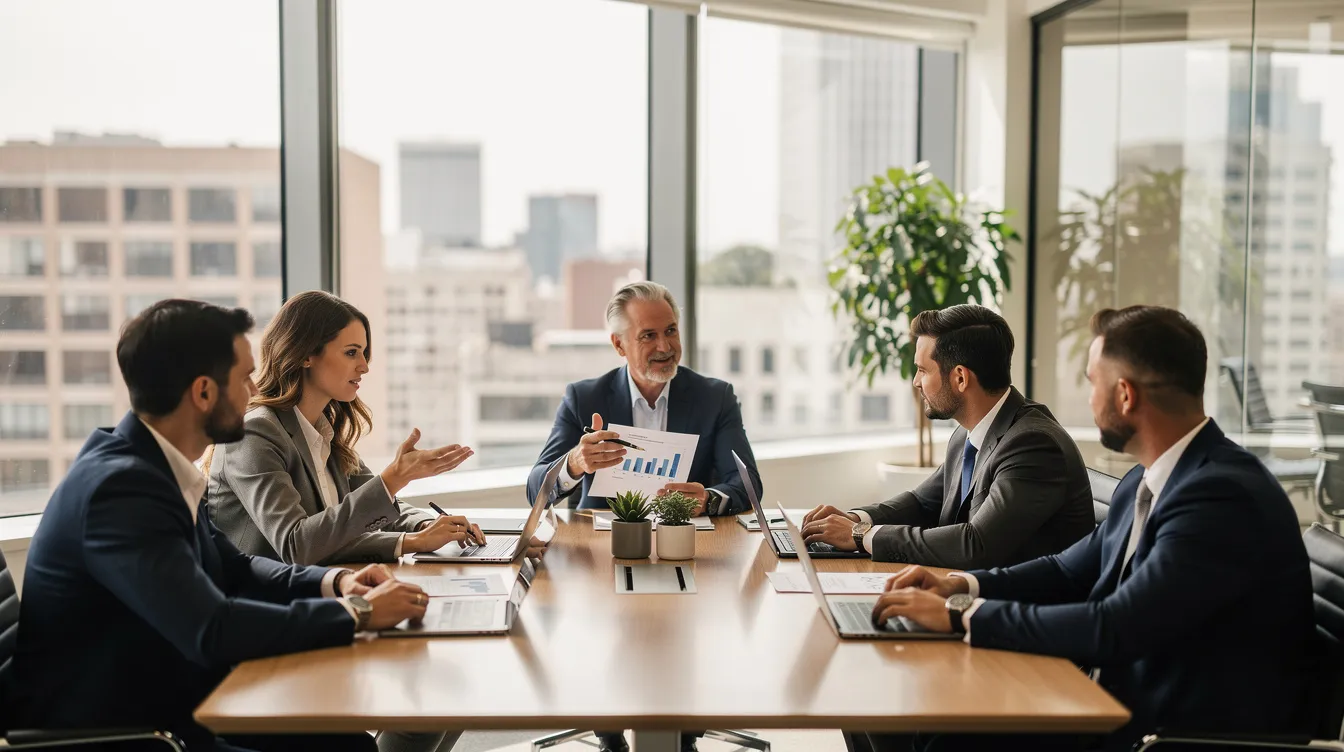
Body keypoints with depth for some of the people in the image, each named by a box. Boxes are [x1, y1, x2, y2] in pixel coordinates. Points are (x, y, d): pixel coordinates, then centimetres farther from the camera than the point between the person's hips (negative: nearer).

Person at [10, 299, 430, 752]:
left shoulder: (158, 465, 3)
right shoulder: (121, 486, -23)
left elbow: (231, 569, 16)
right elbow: (213, 629, -30)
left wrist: (333, 582, -1)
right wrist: (356, 613, -20)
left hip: (163, 709, 8)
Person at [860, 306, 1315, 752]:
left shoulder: (1224, 496, -23)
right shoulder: (1144, 482, 7)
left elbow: (1114, 629, -27)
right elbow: (1071, 572, 17)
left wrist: (961, 614, -20)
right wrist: (961, 585, 1)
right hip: (1124, 709, 8)